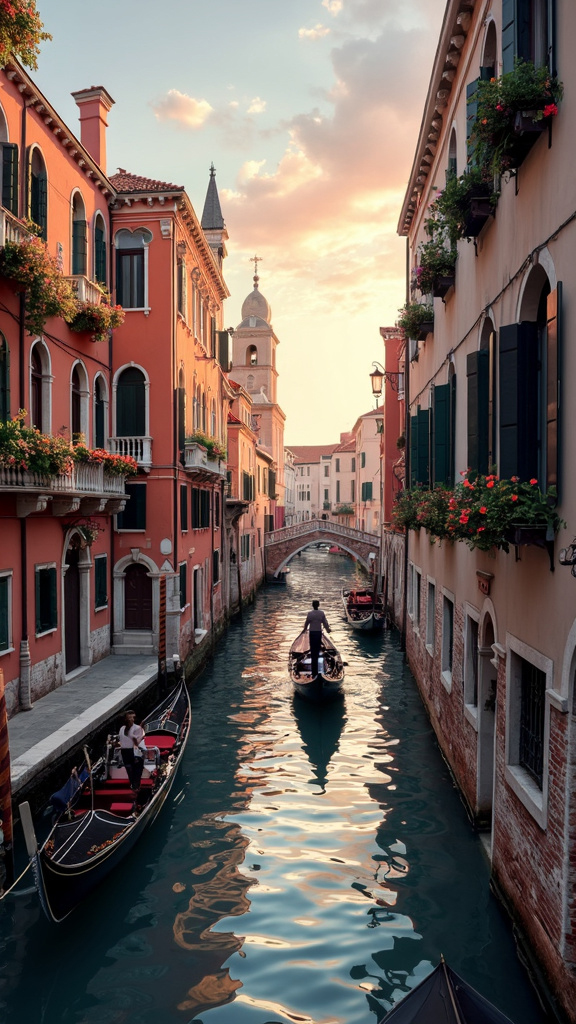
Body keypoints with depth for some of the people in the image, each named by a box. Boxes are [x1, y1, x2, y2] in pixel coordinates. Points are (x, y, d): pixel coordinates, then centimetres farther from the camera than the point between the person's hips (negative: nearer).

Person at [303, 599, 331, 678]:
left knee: (313, 651, 1)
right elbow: (325, 622, 1)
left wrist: (304, 629, 20)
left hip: (312, 633, -2)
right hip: (319, 632, 2)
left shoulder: (310, 613, -7)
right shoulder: (322, 613, -3)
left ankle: (314, 671, -1)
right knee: (317, 649, 12)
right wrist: (328, 629, 20)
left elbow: (307, 623, 1)